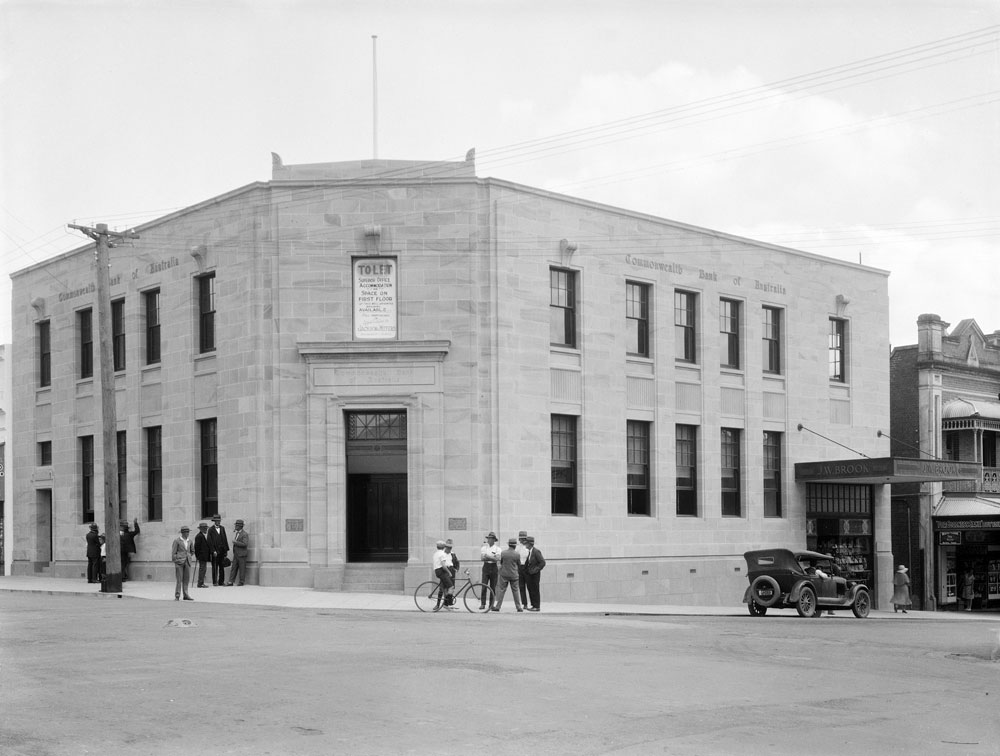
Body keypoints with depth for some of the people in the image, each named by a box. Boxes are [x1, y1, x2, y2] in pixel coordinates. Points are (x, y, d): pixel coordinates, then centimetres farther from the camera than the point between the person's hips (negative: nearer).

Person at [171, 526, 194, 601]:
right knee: (179, 579, -6)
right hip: (179, 561, -5)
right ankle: (177, 596, -2)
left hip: (187, 562, 5)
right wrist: (174, 562, -8)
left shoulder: (189, 541, 10)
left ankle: (186, 595, 9)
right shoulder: (177, 540, -4)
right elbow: (173, 552, -4)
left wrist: (188, 556, 12)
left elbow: (192, 551, 24)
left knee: (186, 579, 4)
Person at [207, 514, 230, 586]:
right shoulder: (211, 530, -3)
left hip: (222, 551, 4)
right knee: (215, 567, 0)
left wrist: (226, 549, 9)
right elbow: (210, 542, -6)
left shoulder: (222, 528, 12)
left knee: (222, 567, 6)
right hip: (215, 552, -4)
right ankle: (215, 582, 4)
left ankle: (221, 581, 10)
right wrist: (213, 551, -13)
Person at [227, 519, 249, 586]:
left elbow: (245, 544, -21)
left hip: (242, 555, -8)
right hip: (235, 554, 8)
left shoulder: (245, 534, -12)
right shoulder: (236, 533, 15)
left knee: (242, 568, -1)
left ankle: (241, 582, 6)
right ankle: (231, 581, 3)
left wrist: (236, 542, -20)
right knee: (234, 568, 4)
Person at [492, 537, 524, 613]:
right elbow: (519, 565, 4)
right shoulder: (517, 555, -8)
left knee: (501, 590, 6)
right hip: (514, 575, 0)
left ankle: (497, 606, 3)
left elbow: (501, 563, 7)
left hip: (504, 574, 0)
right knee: (515, 591, 9)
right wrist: (518, 571, 25)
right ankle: (519, 607, 12)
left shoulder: (503, 553, -7)